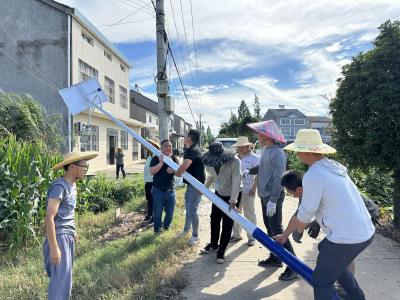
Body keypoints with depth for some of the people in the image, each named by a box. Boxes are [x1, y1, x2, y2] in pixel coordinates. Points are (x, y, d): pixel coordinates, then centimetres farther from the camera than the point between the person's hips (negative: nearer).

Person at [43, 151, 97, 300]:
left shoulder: (72, 185, 7)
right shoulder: (59, 187, -20)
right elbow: (49, 218, -23)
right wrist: (54, 248, -23)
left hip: (68, 236, 8)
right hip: (59, 237, -8)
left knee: (66, 274, 18)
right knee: (62, 278, -3)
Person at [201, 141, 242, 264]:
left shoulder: (234, 161, -30)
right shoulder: (210, 162, -12)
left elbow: (236, 181, -30)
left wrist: (233, 201, -31)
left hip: (232, 195, -5)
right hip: (219, 194, 5)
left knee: (227, 224, 1)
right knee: (214, 220, 14)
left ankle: (221, 250, 16)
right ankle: (214, 244, 35)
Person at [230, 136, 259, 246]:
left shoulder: (253, 158, -8)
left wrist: (254, 187, -16)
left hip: (247, 191, -6)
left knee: (249, 214, 5)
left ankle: (251, 237, 17)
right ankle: (236, 234, 29)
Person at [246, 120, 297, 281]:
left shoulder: (277, 153, -20)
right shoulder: (265, 150, 8)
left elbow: (278, 178, -24)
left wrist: (273, 200, -26)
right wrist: (249, 172, 37)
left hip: (273, 197, -9)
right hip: (265, 195, 9)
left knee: (277, 230, -6)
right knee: (269, 228, 17)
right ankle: (275, 258, 31)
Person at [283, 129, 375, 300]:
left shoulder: (313, 175, -19)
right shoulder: (333, 166, 6)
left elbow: (306, 212, -11)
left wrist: (300, 226, 10)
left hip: (346, 238, -9)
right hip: (365, 232, 9)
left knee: (321, 281, 8)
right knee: (335, 265, 31)